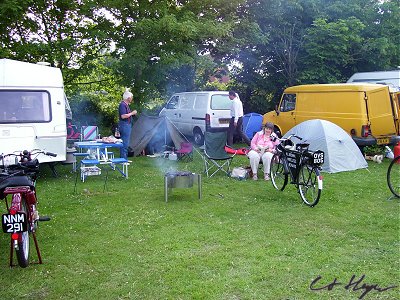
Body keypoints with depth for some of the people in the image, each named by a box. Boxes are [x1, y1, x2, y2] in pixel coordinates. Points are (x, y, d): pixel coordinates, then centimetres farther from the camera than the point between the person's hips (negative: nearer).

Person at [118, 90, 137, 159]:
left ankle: (124, 158, 19)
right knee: (125, 143, -9)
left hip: (127, 125, 11)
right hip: (124, 125, -11)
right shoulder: (122, 105, -15)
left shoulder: (126, 105, 17)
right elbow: (123, 116, -24)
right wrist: (132, 113, -16)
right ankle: (124, 159, -7)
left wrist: (132, 113, 13)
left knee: (125, 143, 13)